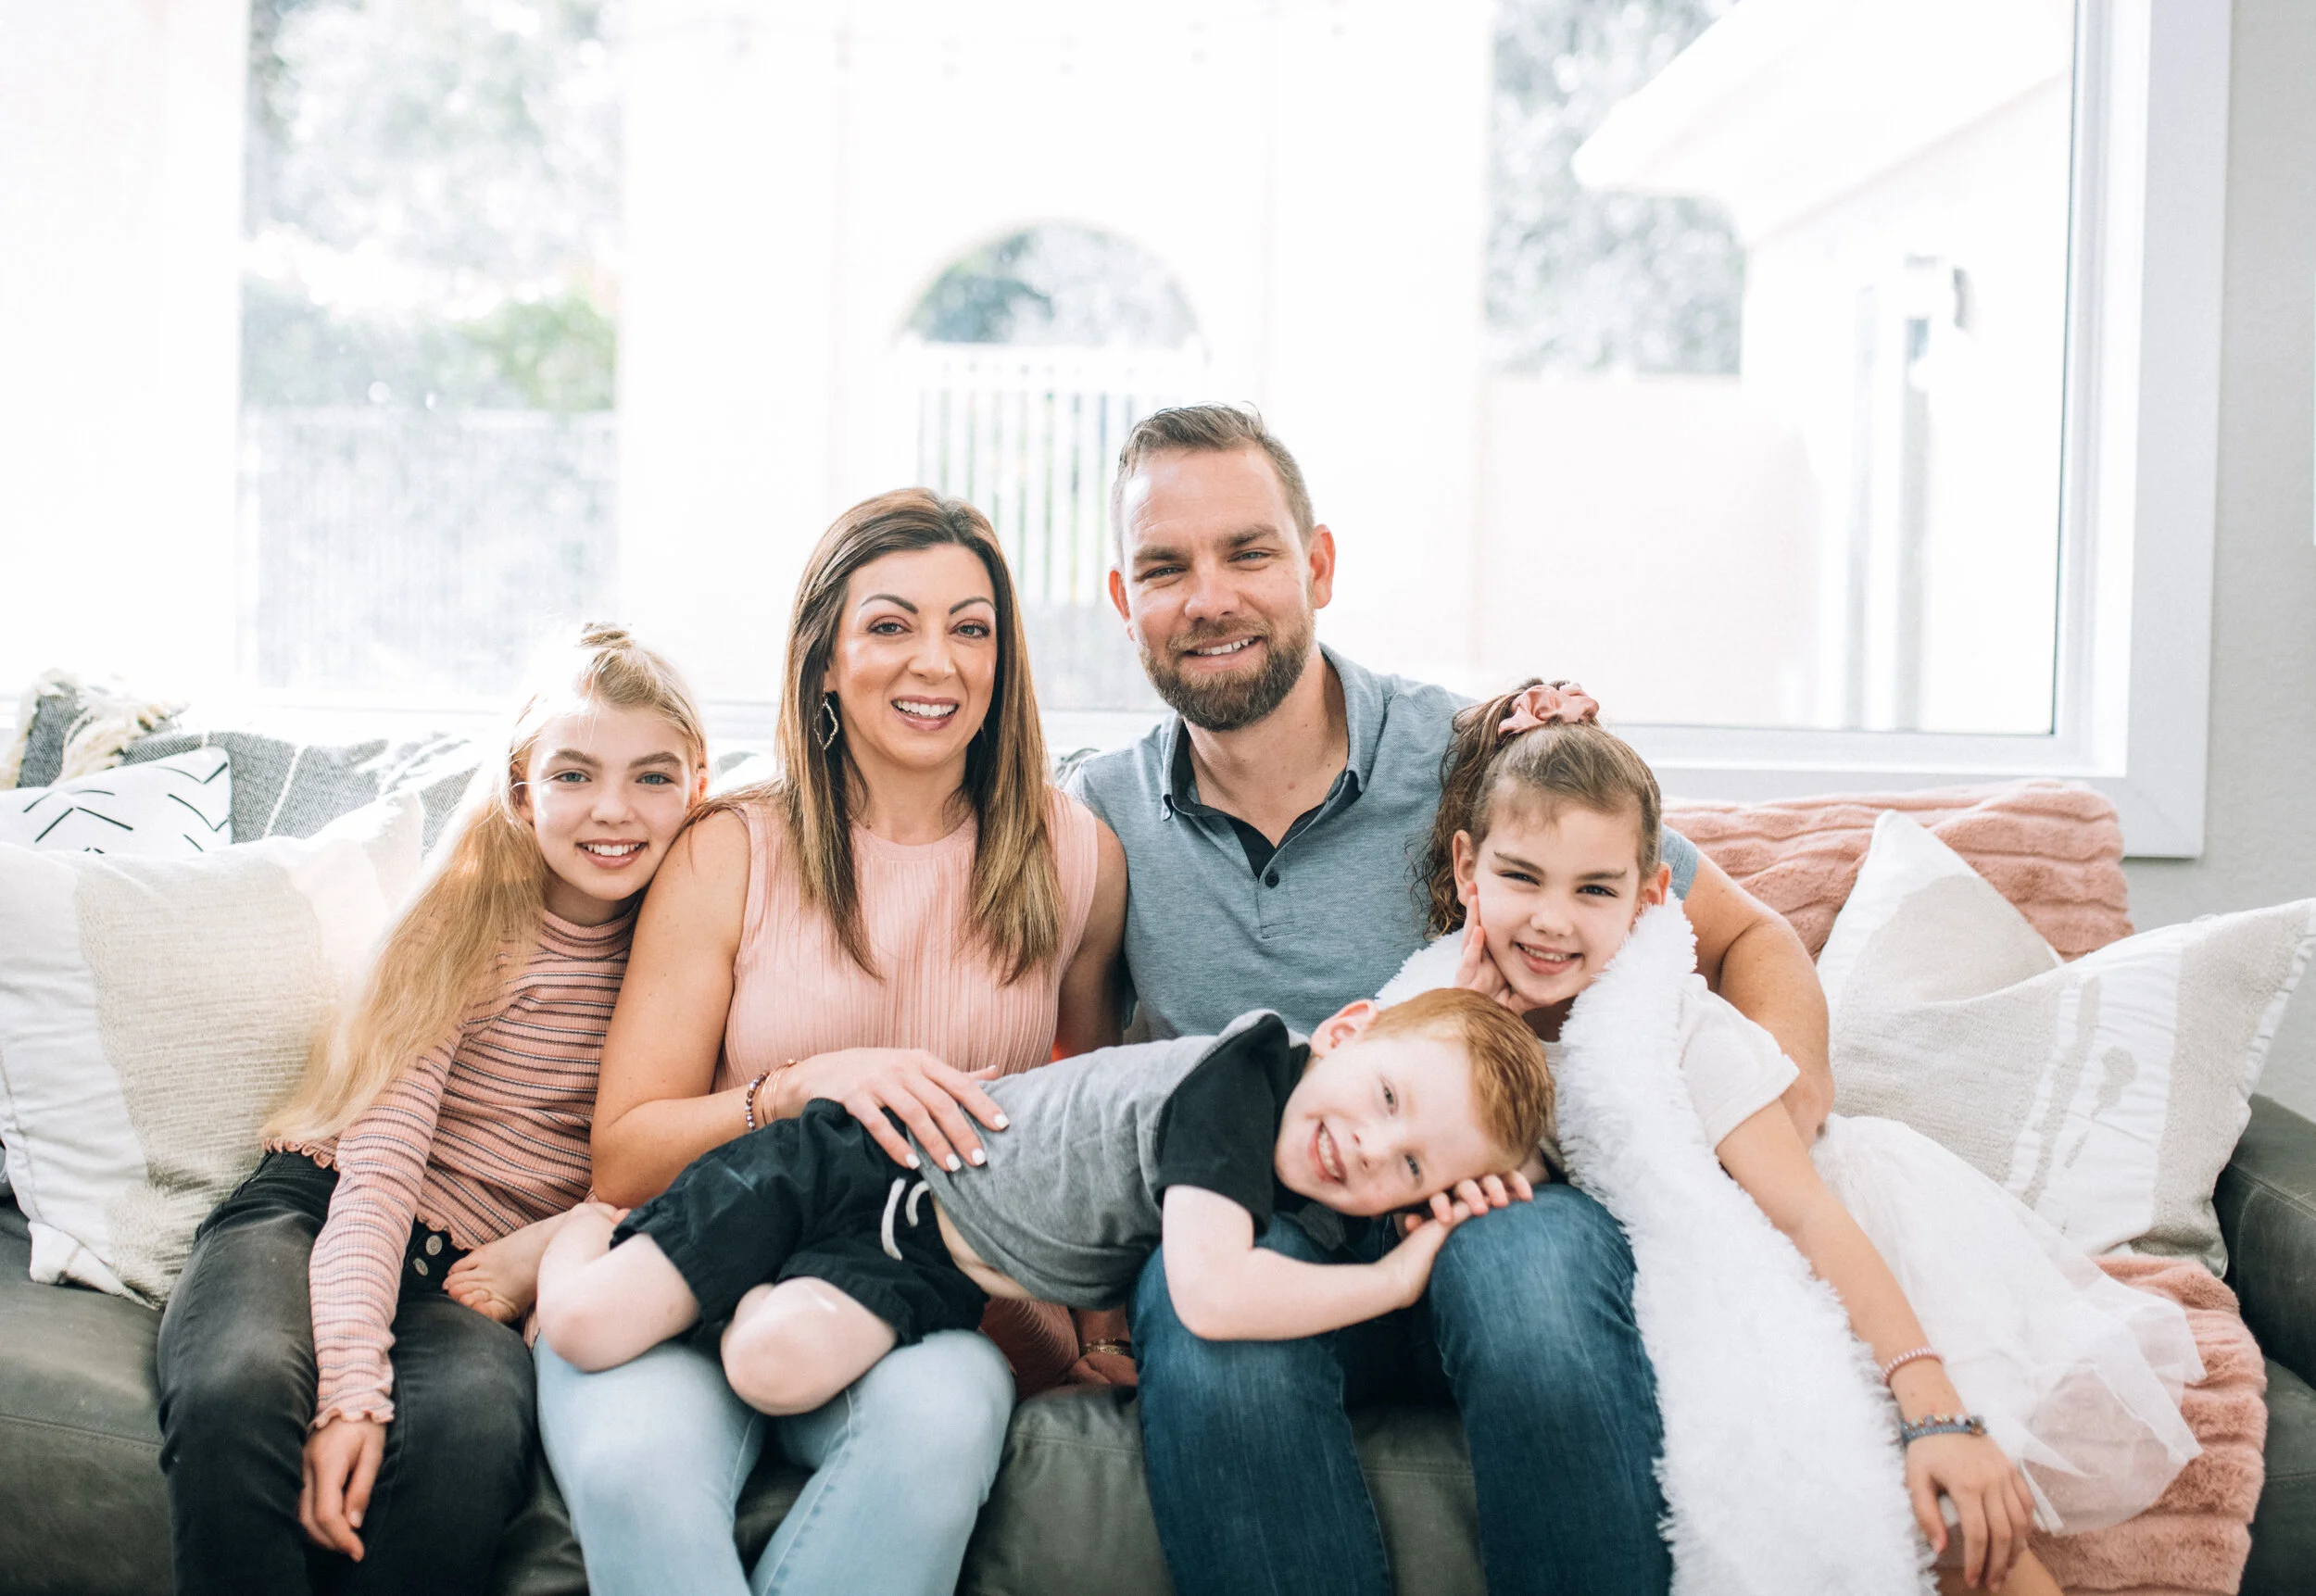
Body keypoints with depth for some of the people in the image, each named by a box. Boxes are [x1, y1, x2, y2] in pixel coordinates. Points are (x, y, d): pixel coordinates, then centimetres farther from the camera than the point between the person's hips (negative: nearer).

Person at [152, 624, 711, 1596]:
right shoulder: (471, 916, -3)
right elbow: (381, 1158, -12)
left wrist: (548, 1250, -10)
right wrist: (352, 1384, -25)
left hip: (473, 1276, 1)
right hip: (316, 1214, -1)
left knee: (474, 1424, -36)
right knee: (238, 1392, -36)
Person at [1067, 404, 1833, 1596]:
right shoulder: (1099, 819, 5)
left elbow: (1751, 941, 7)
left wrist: (1785, 1108, -14)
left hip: (1497, 1213, -1)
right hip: (1254, 1240, 1)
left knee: (1531, 1259, -36)